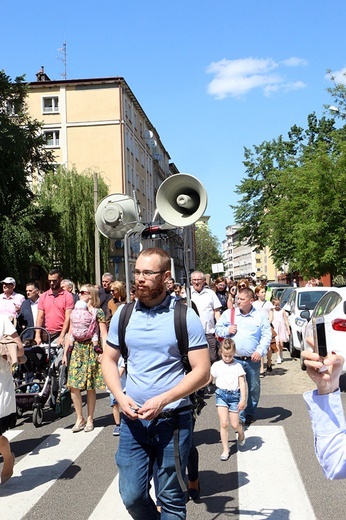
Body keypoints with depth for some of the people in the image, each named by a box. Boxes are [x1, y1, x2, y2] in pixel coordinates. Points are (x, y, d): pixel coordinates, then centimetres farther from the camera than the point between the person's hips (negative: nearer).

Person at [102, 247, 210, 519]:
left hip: (173, 419, -3)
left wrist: (162, 400, -19)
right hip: (133, 419, 3)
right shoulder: (123, 315, 3)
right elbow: (109, 359, 12)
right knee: (132, 496, 9)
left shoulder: (185, 316, -9)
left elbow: (202, 371, -10)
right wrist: (120, 396, -6)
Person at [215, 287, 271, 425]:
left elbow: (266, 335, 1)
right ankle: (240, 417, 6)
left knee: (254, 388, 13)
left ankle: (250, 413, 32)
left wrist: (260, 351, -11)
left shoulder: (260, 317, 1)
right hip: (234, 359, -1)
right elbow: (218, 329, 11)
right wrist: (227, 330, -10)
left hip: (253, 360, 1)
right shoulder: (228, 314, 2)